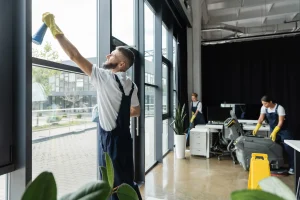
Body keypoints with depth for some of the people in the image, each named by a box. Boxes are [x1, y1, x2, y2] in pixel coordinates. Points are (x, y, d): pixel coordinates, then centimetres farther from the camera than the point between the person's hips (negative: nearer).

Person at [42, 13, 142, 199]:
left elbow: (75, 55, -16)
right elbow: (136, 111, 15)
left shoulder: (105, 77, -17)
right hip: (123, 138, 7)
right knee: (126, 182, 19)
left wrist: (54, 28, -8)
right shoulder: (131, 85, 5)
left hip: (111, 139, -7)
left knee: (114, 185, 10)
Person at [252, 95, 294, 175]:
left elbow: (280, 122, -26)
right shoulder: (264, 108, -9)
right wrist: (256, 128, -24)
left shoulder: (279, 108, -24)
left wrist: (274, 132, -34)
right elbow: (261, 119, -10)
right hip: (273, 130, 5)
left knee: (288, 147, -7)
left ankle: (292, 167, 3)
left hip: (283, 130, -5)